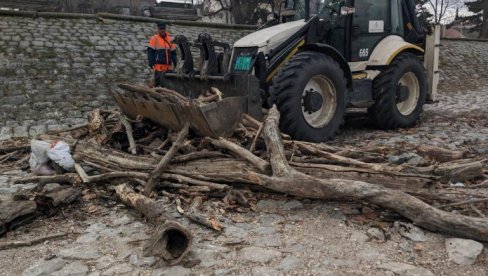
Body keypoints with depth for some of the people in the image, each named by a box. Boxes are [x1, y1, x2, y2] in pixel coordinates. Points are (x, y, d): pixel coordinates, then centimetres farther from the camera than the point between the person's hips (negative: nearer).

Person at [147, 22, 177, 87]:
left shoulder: (170, 39, 14)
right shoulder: (154, 38, 0)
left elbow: (173, 52, 17)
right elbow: (150, 51, -3)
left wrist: (176, 63, 9)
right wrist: (151, 63, -11)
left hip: (168, 66, 5)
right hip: (159, 66, -5)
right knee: (159, 82, -8)